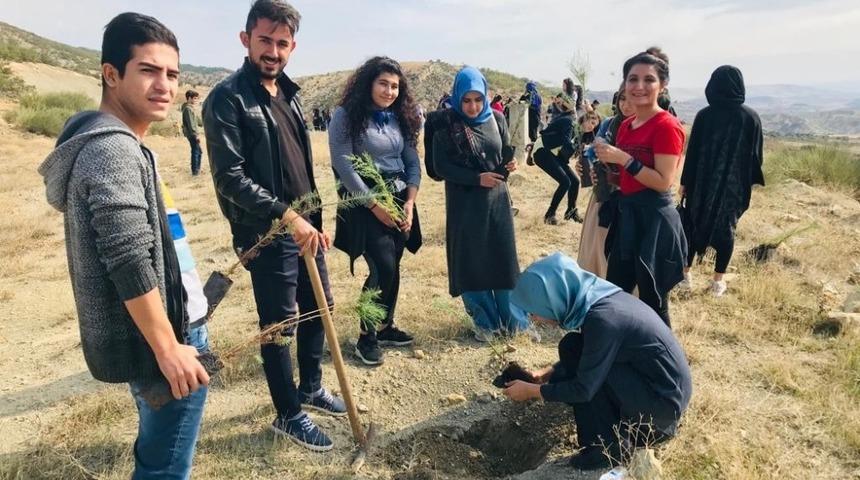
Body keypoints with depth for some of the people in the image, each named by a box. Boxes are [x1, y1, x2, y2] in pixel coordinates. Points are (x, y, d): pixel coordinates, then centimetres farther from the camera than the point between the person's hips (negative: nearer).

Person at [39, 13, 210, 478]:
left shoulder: (100, 139, 12)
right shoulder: (115, 149, -21)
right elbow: (130, 264, -27)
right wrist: (169, 348, -21)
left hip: (132, 335, 10)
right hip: (149, 340, -10)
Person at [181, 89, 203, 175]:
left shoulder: (191, 108, 16)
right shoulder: (188, 108, -15)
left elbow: (196, 120, 25)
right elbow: (190, 123, -20)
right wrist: (196, 134, -21)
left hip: (193, 134, 10)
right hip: (192, 134, -10)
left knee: (198, 151, 16)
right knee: (196, 152, -6)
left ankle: (196, 169, 24)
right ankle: (195, 170, -1)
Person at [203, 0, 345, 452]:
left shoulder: (288, 93, 11)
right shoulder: (227, 99, -12)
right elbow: (230, 178, -20)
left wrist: (316, 220, 16)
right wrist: (286, 215, -25)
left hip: (304, 226, 8)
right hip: (267, 234, -8)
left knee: (318, 307, 18)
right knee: (279, 324, 4)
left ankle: (311, 387, 39)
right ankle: (288, 415, 23)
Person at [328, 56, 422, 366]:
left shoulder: (401, 118, 10)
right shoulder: (347, 116, -8)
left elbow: (413, 163, 8)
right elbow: (343, 166, -13)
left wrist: (409, 202, -5)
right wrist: (375, 206, -14)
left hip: (399, 200, 6)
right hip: (364, 203, -6)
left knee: (392, 268, 9)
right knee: (383, 268, -13)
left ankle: (386, 327, 27)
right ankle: (366, 337, 5)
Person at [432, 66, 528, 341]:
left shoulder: (496, 119, 2)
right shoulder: (445, 125, -7)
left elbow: (506, 154, 7)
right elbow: (441, 167, -9)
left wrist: (510, 164, -16)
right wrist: (477, 178, -17)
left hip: (497, 199, 3)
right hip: (464, 203, -2)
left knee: (503, 258, 7)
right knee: (472, 262, 4)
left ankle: (512, 319, 21)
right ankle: (484, 322, 19)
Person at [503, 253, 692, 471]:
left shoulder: (602, 319, -28)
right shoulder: (592, 300, -3)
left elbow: (584, 388, -20)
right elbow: (581, 358, 15)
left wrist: (532, 390, -9)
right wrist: (546, 373, 7)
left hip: (665, 397, -8)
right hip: (665, 383, 8)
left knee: (573, 349, -14)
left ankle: (610, 446, -2)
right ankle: (637, 427, 15)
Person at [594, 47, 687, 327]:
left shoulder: (666, 126, -15)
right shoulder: (626, 126, 11)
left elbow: (663, 182, -20)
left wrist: (624, 159, -22)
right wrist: (607, 167, 2)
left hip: (654, 219, -9)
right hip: (627, 214, 9)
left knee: (652, 302, 5)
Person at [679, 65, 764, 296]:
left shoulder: (704, 115, -9)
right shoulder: (751, 117, -4)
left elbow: (693, 151, -7)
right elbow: (756, 154, 0)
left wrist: (685, 182, 0)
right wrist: (751, 181, 13)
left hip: (703, 181, -1)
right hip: (735, 184, 1)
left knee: (693, 223, 12)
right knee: (726, 228, 9)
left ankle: (685, 273, 18)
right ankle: (718, 281, 14)